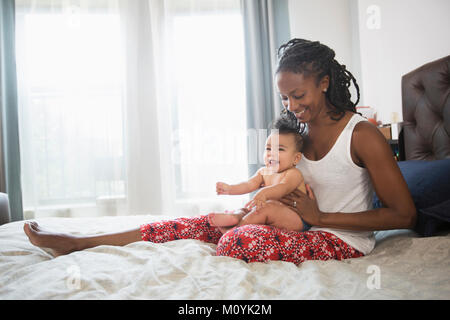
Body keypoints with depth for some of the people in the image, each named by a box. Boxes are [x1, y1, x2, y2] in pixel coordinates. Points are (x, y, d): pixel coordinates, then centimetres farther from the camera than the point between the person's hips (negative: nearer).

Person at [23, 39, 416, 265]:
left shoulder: (362, 135, -15)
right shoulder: (299, 130, 5)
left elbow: (404, 215, -15)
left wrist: (319, 216, -17)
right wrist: (261, 200, -7)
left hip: (342, 240, -6)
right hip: (304, 227, 6)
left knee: (237, 239, -32)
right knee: (208, 222, -8)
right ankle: (77, 242, -4)